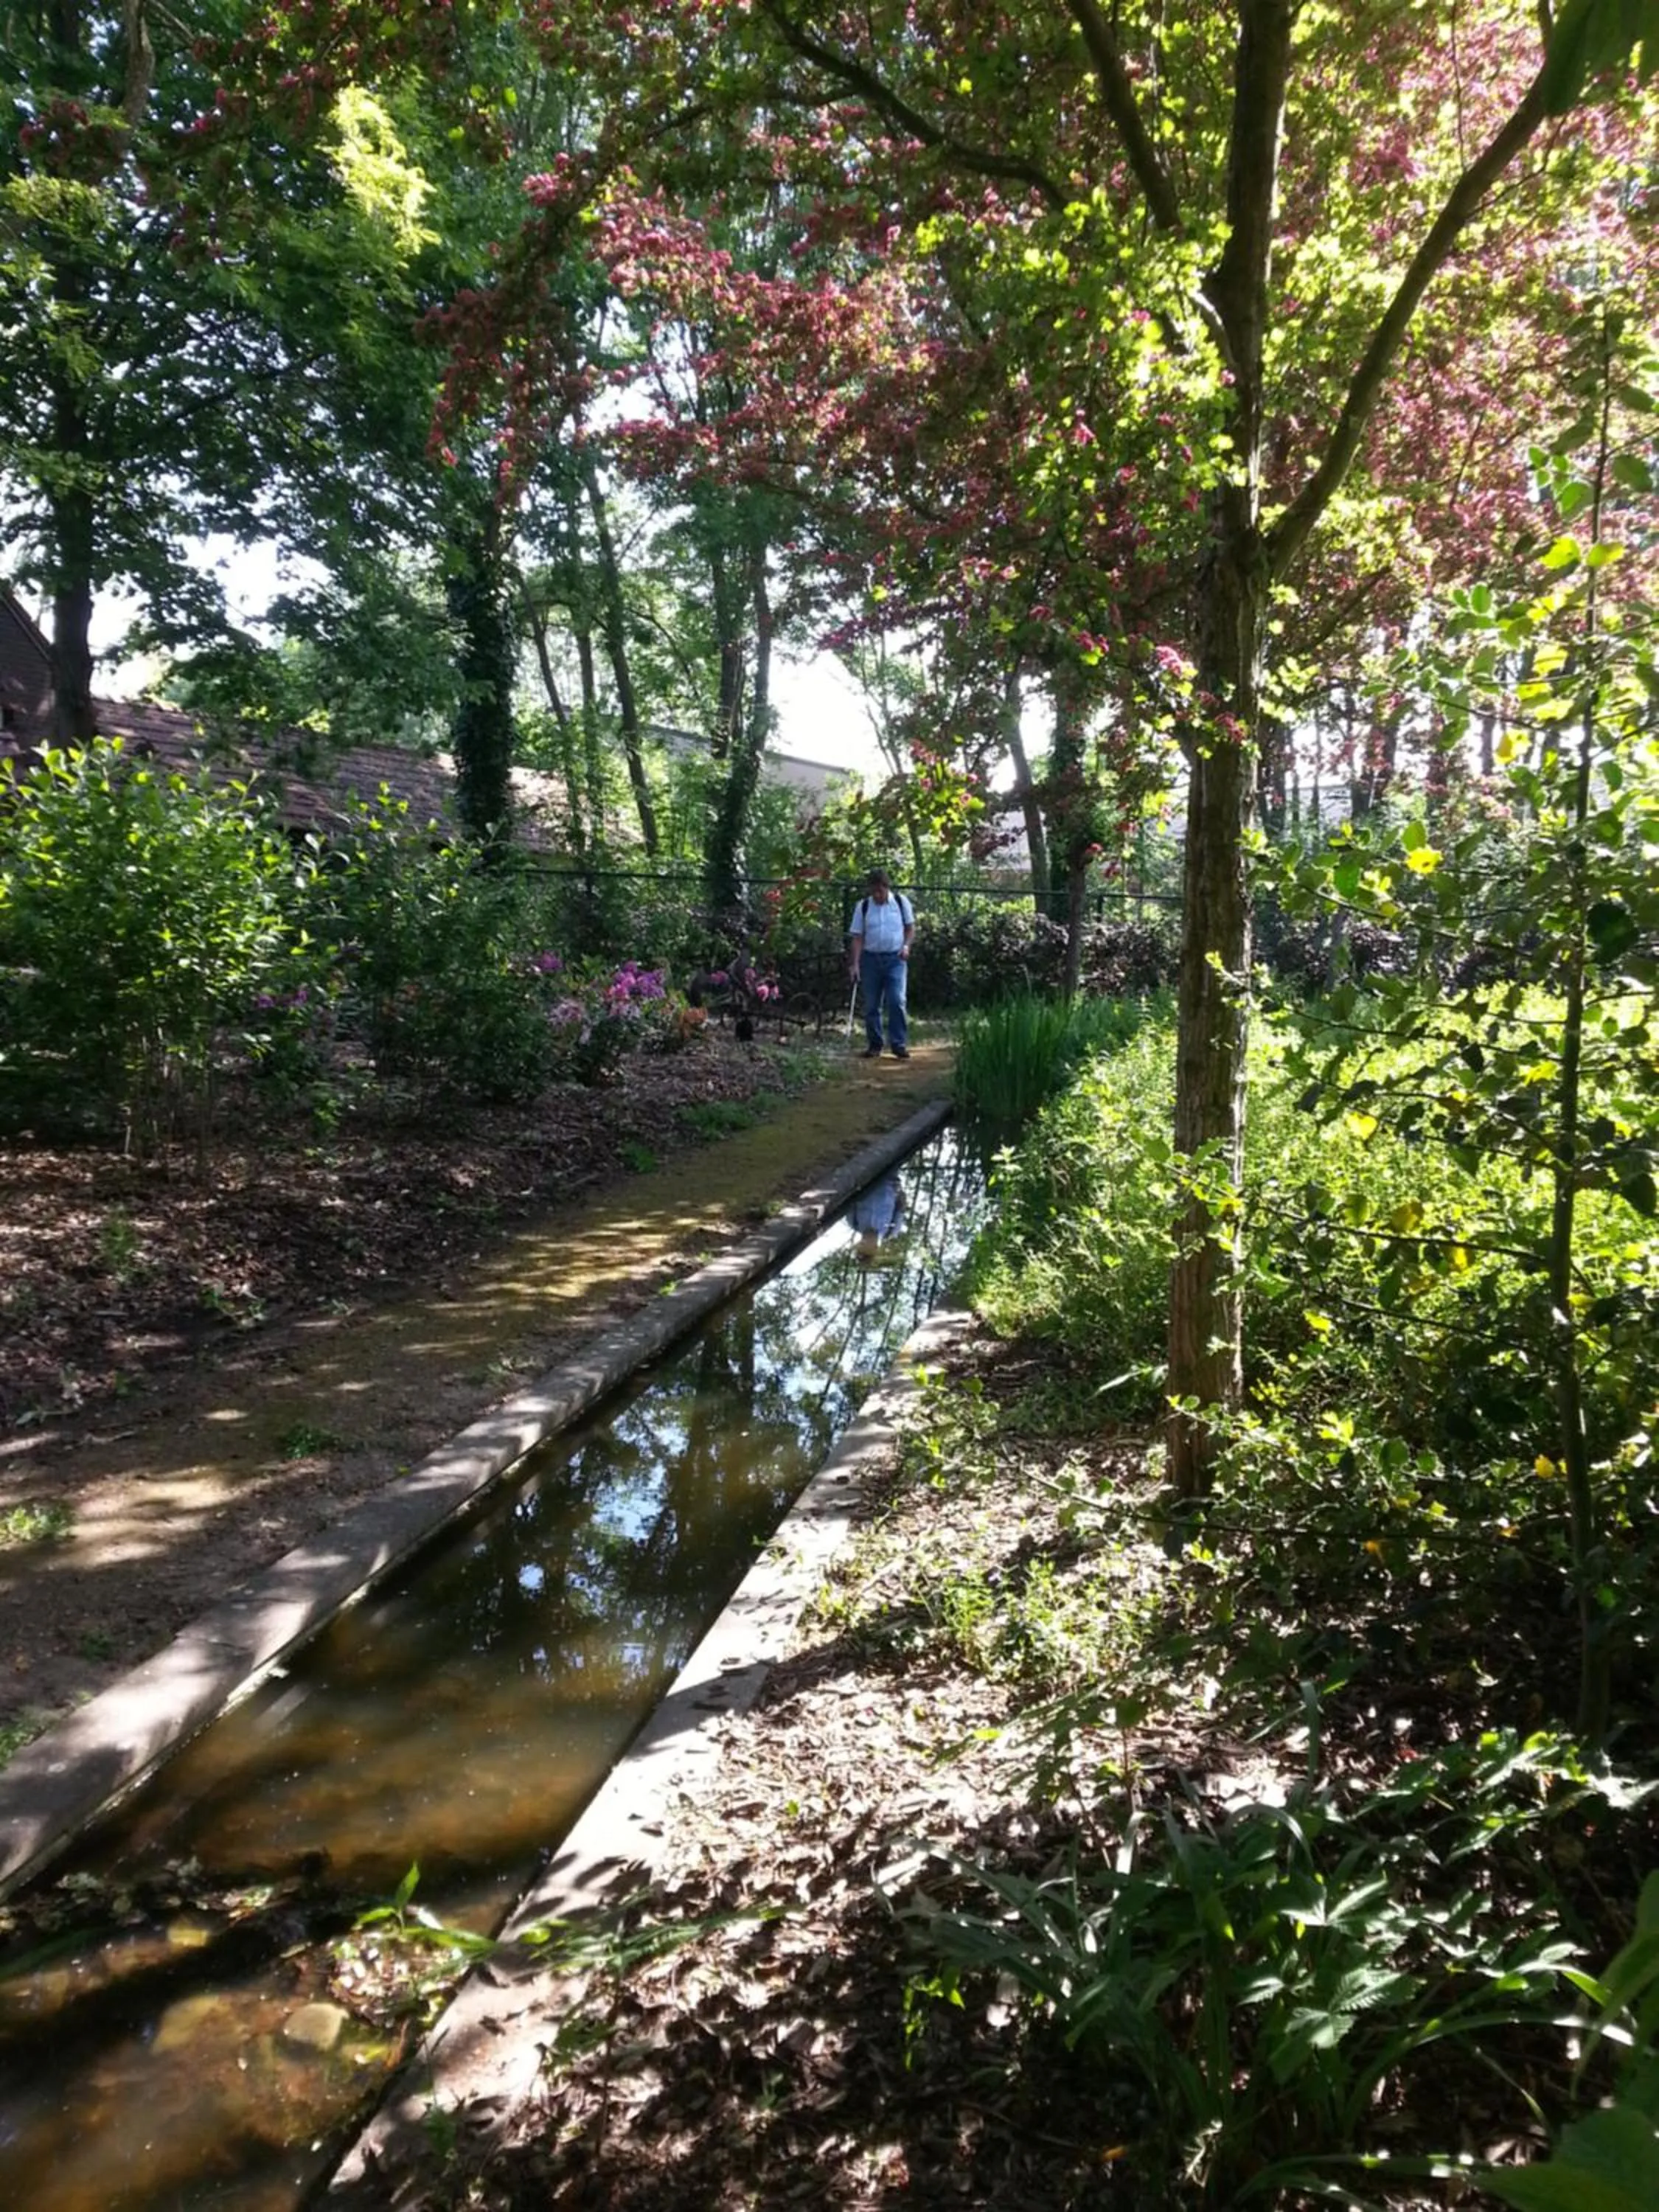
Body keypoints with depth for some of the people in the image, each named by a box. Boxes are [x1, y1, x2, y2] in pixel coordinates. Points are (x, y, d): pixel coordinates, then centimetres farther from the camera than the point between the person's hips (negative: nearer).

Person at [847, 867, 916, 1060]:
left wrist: (906, 946, -8)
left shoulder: (901, 902, -1)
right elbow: (857, 937, -1)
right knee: (872, 1006, 5)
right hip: (871, 959, 1)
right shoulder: (863, 906, -1)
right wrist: (854, 964, -8)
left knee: (896, 1001, -11)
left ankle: (899, 1044, -6)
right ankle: (874, 1045, 15)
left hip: (895, 959, -1)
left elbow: (910, 926, 10)